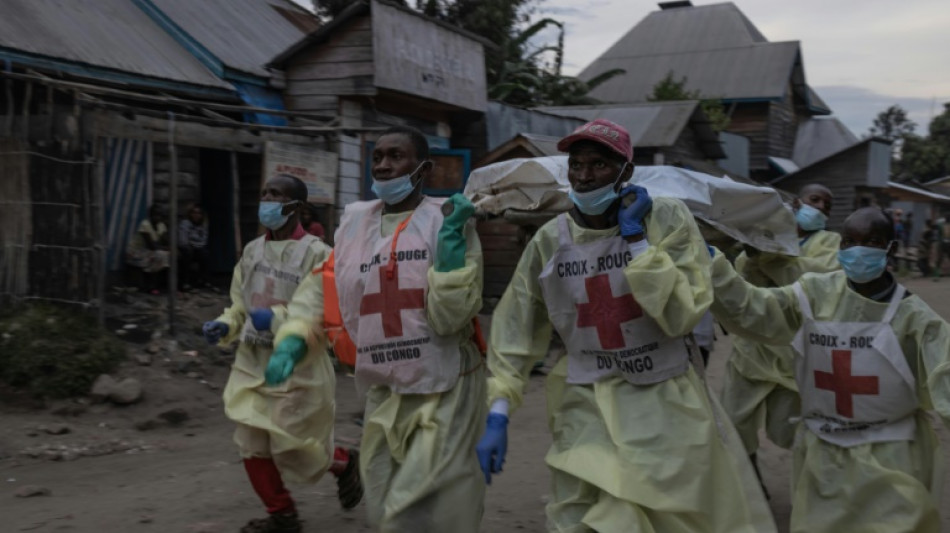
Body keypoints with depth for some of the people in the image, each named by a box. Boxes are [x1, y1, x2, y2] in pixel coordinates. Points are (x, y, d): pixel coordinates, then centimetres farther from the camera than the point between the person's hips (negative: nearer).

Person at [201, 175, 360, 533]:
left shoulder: (316, 253, -13)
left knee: (294, 449, 3)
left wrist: (277, 318, -26)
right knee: (253, 447, 8)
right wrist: (225, 326, -3)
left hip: (297, 370, -6)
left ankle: (344, 465, 35)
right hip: (253, 366, 6)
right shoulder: (252, 250, 7)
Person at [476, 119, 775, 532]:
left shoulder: (667, 219, -9)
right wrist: (498, 415, -5)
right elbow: (517, 329, 1)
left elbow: (681, 315, -19)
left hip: (663, 403, -1)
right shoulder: (549, 241, -4)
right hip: (587, 410, 1)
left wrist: (635, 237, -18)